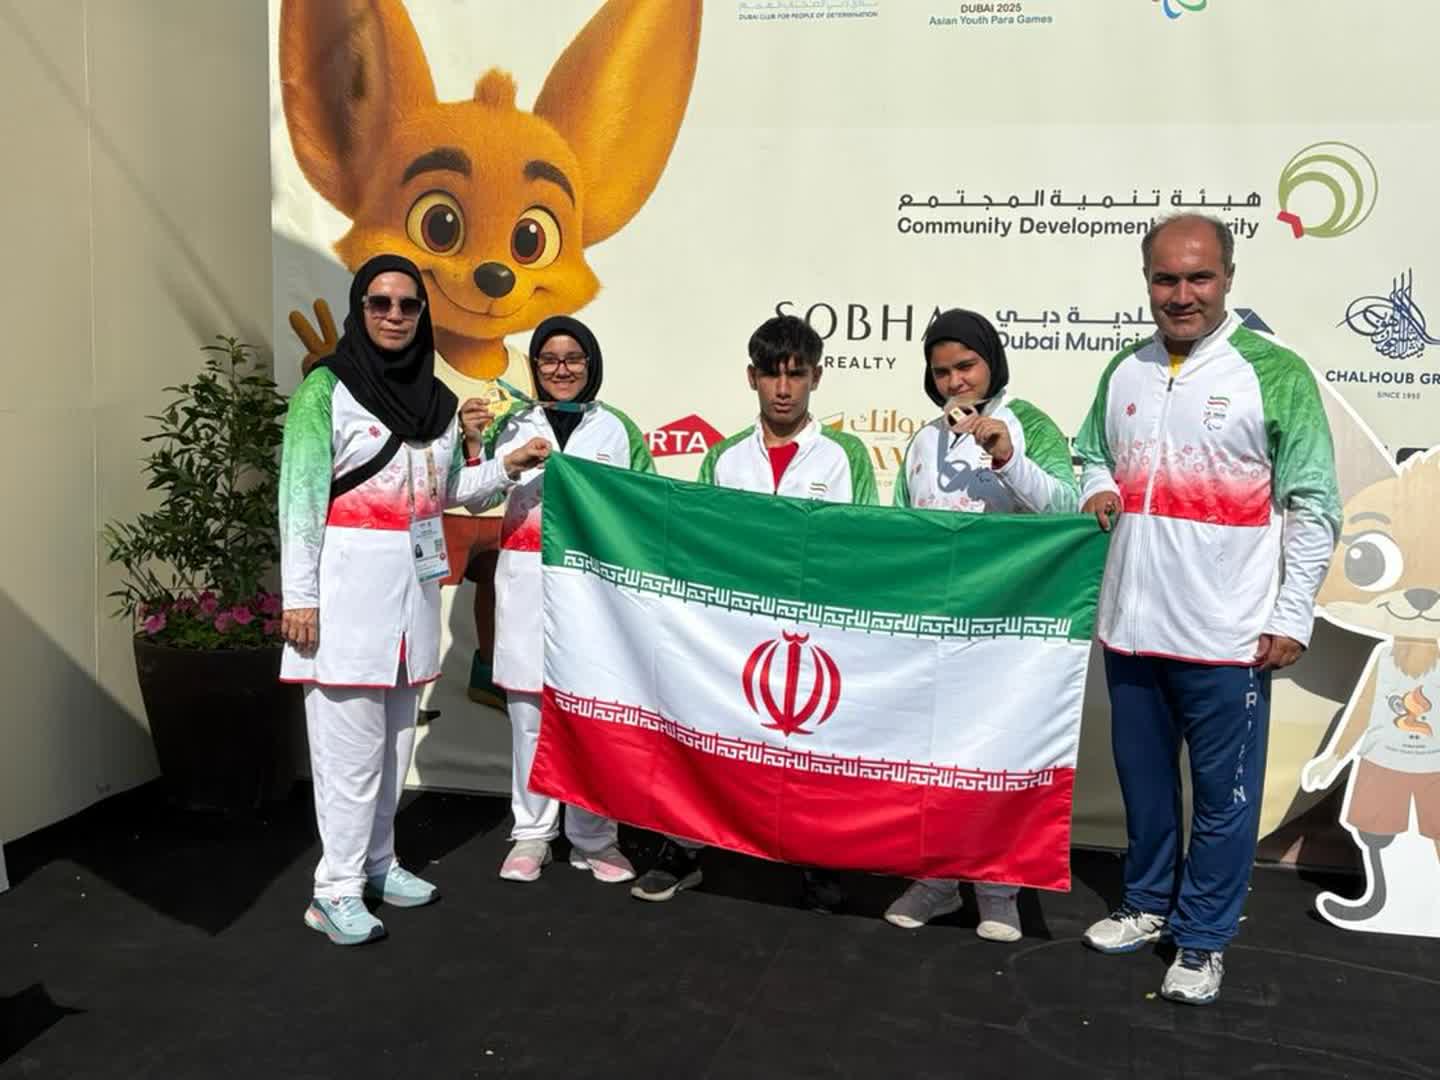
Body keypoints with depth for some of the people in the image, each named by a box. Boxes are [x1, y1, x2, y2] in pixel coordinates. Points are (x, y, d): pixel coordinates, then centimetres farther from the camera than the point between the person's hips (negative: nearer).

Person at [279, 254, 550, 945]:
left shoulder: (436, 397, 11)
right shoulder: (327, 388, -6)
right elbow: (300, 497, -9)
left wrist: (504, 467, 4)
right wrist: (299, 596, -13)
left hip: (415, 578, 6)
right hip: (348, 581, -6)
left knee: (396, 733, 13)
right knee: (350, 742, -6)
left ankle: (377, 862, 26)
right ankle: (336, 891, 3)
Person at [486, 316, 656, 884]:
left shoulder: (617, 427, 8)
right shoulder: (513, 425, 11)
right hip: (527, 579, 1)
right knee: (529, 709, 5)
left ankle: (593, 837, 10)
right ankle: (531, 833, 14)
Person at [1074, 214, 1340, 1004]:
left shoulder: (1274, 373, -8)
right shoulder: (1124, 370, 7)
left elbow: (1313, 507, -7)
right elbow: (1091, 453, 23)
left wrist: (1292, 615, -10)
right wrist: (1098, 490, -1)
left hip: (1227, 634, -5)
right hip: (1130, 623, 5)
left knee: (1223, 792, 7)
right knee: (1143, 778, 19)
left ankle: (1203, 937, 23)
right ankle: (1147, 903, 37)